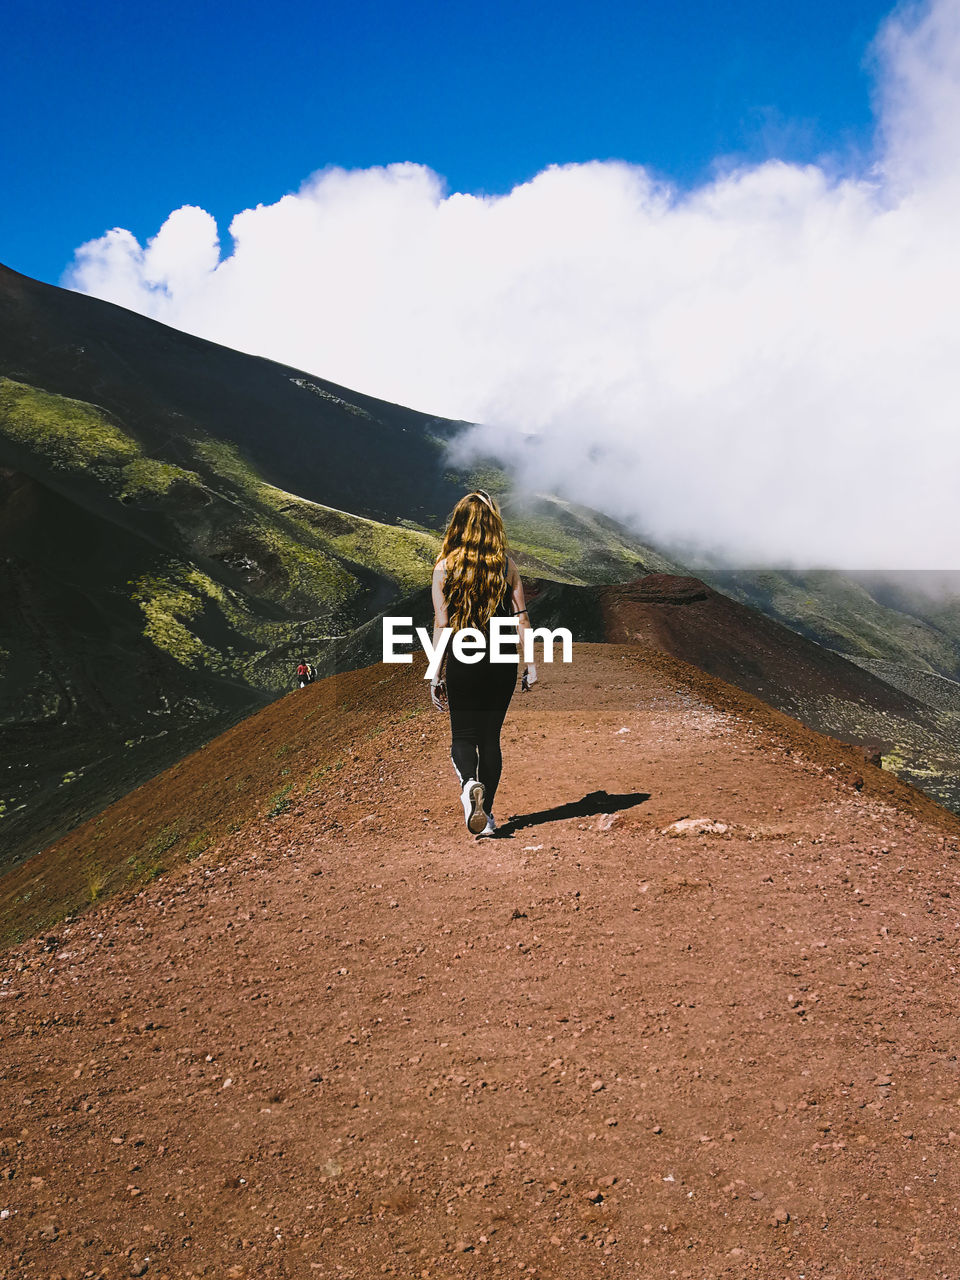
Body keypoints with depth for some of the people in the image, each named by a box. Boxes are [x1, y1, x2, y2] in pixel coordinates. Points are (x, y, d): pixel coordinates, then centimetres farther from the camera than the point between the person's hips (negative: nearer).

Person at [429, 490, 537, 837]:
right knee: (490, 736, 13)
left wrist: (436, 676, -1)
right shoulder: (507, 566, 1)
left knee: (463, 736, 7)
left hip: (462, 661, -2)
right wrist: (530, 666, 3)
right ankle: (486, 813, 16)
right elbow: (521, 618, -2)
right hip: (502, 660, 2)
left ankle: (469, 784, -23)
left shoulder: (444, 567, -4)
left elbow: (441, 625, -5)